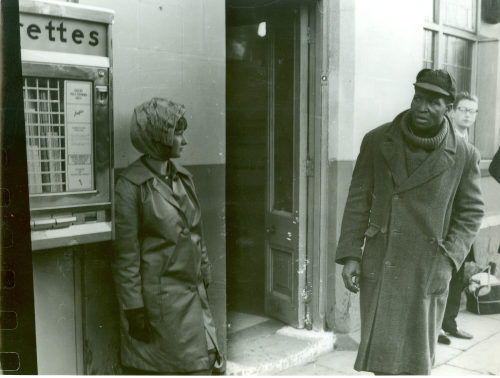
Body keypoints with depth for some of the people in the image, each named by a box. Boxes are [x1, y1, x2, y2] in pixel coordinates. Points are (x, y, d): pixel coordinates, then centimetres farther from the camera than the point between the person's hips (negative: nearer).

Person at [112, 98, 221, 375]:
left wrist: (204, 276, 14)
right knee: (151, 369, 6)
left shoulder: (183, 177, 9)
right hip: (156, 297, -6)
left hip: (191, 293, 7)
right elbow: (126, 254, -13)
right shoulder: (131, 185, -13)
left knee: (201, 364, 10)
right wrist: (134, 308, -13)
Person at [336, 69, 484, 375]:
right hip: (380, 266, 1)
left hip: (427, 271, 0)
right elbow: (359, 200, 1)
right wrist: (350, 254, -4)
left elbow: (472, 213, 4)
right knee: (381, 351, 7)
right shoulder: (377, 141, -3)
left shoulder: (464, 155, -5)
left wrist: (448, 261, -7)